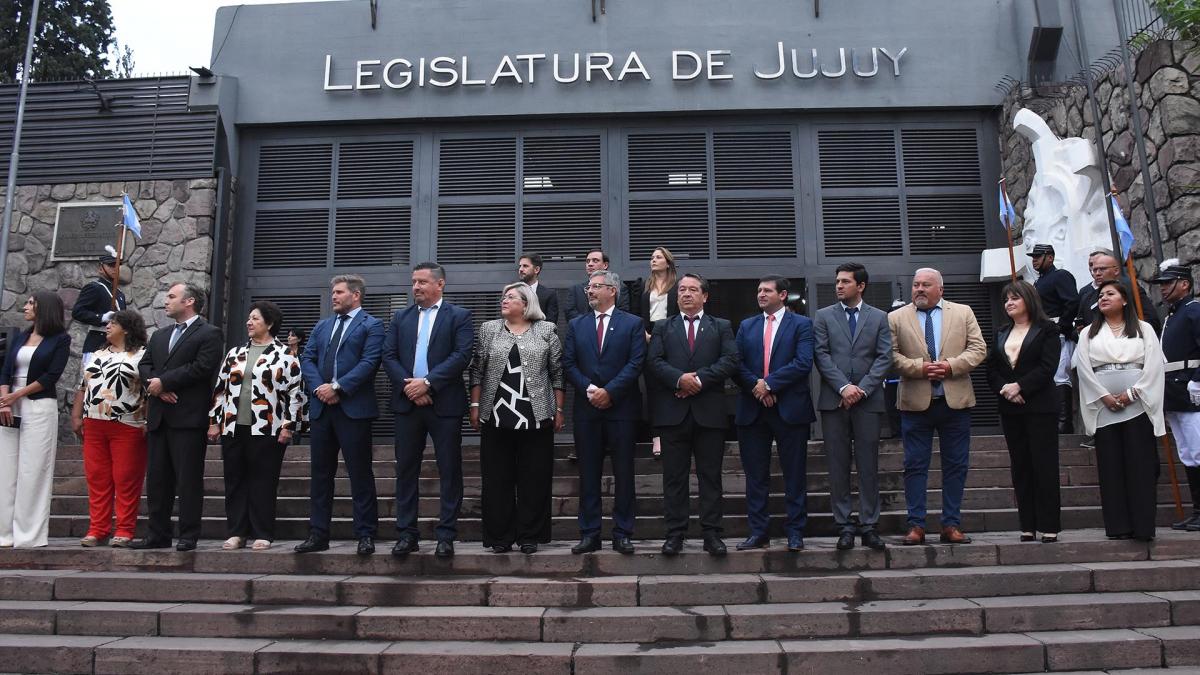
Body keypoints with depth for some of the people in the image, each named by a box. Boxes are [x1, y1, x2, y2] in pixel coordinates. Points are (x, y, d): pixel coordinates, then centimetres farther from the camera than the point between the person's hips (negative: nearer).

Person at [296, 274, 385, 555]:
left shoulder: (371, 325, 0)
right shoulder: (321, 326, 19)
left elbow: (369, 362, -12)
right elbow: (307, 358, 10)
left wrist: (337, 387, -16)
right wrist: (319, 387, -7)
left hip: (353, 408, -6)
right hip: (321, 407, 6)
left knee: (360, 473, -1)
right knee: (320, 472, 10)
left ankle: (366, 535, 7)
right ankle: (318, 534, 18)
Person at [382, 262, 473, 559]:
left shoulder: (459, 316, 2)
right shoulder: (400, 317, 13)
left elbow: (462, 356, -10)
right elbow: (389, 356, 5)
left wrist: (427, 382, -16)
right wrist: (408, 386, -10)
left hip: (445, 404, -3)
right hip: (407, 402, 3)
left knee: (450, 471, 1)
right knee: (406, 470, 7)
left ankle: (446, 535, 10)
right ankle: (406, 534, 16)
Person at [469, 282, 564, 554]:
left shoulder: (546, 331, 5)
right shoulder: (489, 329, 9)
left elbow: (557, 373, 5)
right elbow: (477, 370, 9)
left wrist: (559, 409, 1)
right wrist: (475, 405, 2)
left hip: (536, 416, -1)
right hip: (496, 416, 1)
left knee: (534, 478, 3)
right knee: (497, 478, 5)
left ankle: (530, 536, 13)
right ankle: (500, 536, 15)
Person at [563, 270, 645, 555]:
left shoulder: (632, 323, 3)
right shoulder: (576, 325, 11)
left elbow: (636, 363, -6)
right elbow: (568, 363, 5)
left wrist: (609, 391, -13)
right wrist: (589, 389, -9)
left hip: (621, 407, -2)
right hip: (586, 408, 2)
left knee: (623, 473, 3)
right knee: (588, 474, 6)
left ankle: (623, 534, 11)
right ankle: (589, 534, 13)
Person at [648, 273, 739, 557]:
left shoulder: (721, 327, 12)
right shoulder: (663, 327, 14)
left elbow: (730, 360, -2)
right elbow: (653, 361, 1)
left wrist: (700, 379, -13)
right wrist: (680, 379, -15)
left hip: (709, 412, 0)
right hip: (673, 412, 1)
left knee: (710, 475, 3)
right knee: (674, 477, 3)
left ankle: (711, 533, 10)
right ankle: (675, 533, 10)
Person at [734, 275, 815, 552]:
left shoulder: (801, 324, 3)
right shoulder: (746, 326, 14)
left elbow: (803, 363, -10)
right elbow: (736, 364, 5)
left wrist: (769, 383, -14)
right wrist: (755, 386, -11)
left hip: (790, 409, -3)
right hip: (752, 410, 3)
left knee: (795, 475, 3)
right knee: (755, 475, 7)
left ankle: (795, 532, 13)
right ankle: (758, 532, 15)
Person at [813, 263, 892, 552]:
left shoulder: (879, 317, 10)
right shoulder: (824, 316, 10)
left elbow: (884, 357, 2)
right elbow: (821, 355, 0)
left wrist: (863, 388, -10)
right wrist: (843, 387, -11)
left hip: (868, 400, 0)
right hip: (834, 400, 0)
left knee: (868, 466, 2)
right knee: (838, 466, 2)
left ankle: (869, 526, 9)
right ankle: (844, 526, 8)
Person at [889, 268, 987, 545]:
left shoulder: (963, 313, 9)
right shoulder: (896, 318, 5)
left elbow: (978, 349, 3)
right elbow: (892, 355, -1)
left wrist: (951, 365, -12)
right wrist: (919, 367, -15)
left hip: (956, 400, 1)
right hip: (916, 402, -1)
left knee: (956, 465, 6)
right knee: (915, 466, 1)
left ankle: (952, 524, 15)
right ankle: (916, 525, 9)